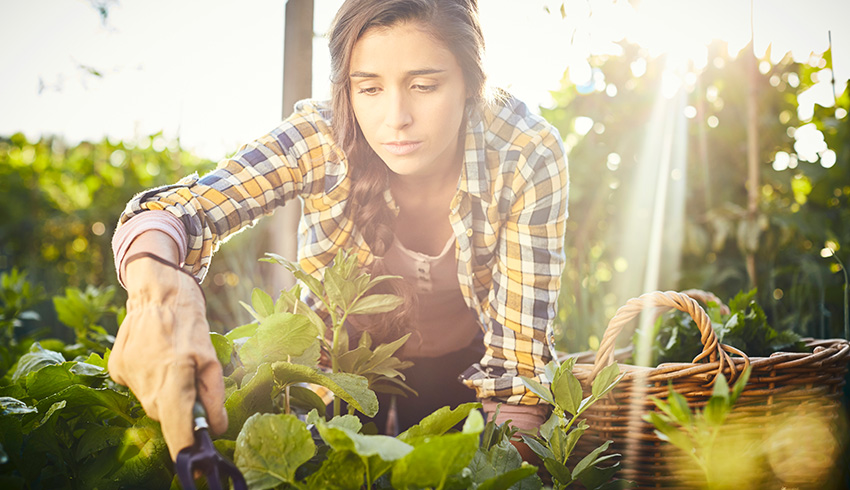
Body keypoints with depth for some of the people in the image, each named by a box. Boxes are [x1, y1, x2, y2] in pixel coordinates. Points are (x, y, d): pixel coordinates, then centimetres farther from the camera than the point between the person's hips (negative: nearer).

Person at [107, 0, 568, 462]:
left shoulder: (529, 158, -26)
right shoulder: (322, 139, -25)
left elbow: (519, 355, -23)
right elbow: (175, 210, -35)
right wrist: (158, 292, -57)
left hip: (466, 372, 0)